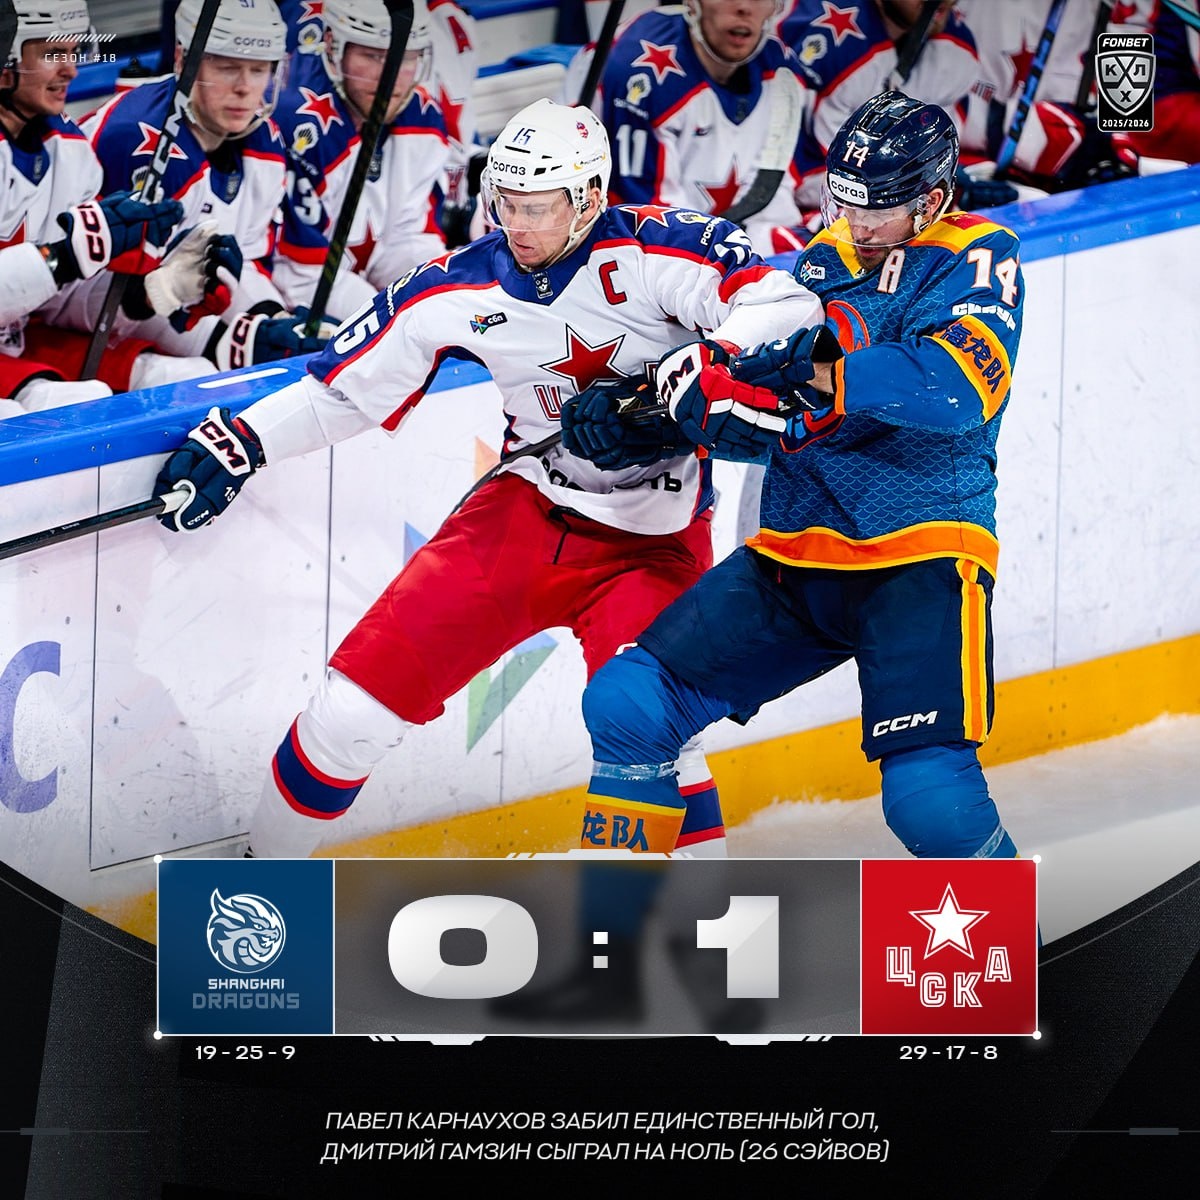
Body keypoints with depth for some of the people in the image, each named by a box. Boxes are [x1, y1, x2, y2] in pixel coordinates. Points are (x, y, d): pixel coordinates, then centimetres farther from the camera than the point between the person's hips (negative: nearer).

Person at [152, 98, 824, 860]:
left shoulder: (650, 250, -17)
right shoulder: (460, 289, -4)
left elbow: (785, 304, -26)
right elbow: (348, 383, 8)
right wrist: (237, 442, 0)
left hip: (652, 541, -4)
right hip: (527, 512, 4)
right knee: (362, 692, -2)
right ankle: (264, 859, 19)